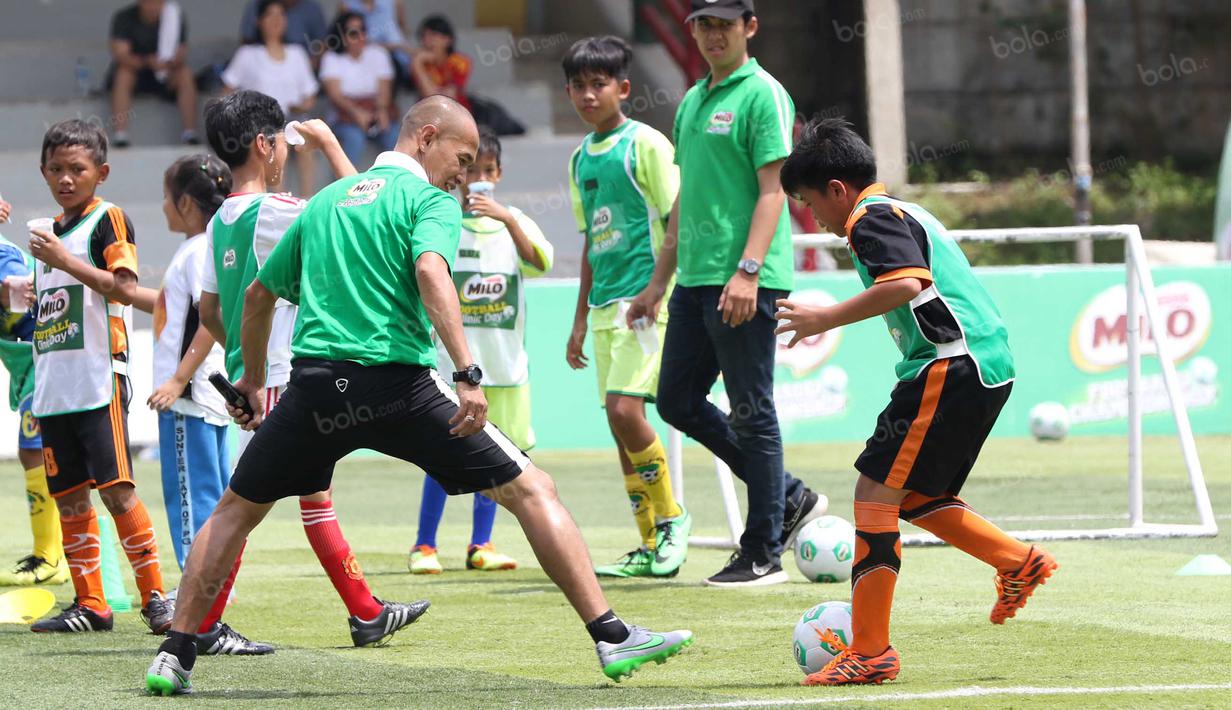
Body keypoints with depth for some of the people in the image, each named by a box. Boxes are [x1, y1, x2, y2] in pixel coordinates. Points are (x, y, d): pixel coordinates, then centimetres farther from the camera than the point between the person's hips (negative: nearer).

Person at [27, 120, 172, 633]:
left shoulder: (108, 219, -4)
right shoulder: (52, 229, 20)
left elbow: (125, 288, -17)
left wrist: (65, 260, -22)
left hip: (98, 381, -8)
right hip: (52, 387, 8)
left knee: (116, 489, -12)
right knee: (69, 497, 6)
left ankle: (155, 595, -9)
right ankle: (89, 605, 11)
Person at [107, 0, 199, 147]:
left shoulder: (176, 16, -8)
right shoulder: (124, 17, -14)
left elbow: (182, 54, -10)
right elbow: (120, 54, -25)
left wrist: (170, 63, -33)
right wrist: (146, 62, -42)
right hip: (134, 69, -2)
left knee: (186, 75, -25)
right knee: (123, 75, -33)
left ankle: (190, 133, -26)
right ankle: (120, 135, -39)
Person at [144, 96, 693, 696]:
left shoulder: (325, 201, 24)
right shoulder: (430, 199, 4)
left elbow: (259, 293, 30)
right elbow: (430, 272, -17)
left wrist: (252, 380, 43)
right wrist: (468, 376, -24)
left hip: (314, 382, 5)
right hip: (397, 381, -5)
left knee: (236, 509, 24)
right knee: (530, 491, 3)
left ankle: (174, 657, 14)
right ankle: (612, 639, -3)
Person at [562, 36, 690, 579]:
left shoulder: (645, 144, -6)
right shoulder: (581, 158, 15)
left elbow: (676, 224, -9)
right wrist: (581, 320, 21)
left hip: (647, 299, -8)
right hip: (606, 304, 8)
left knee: (624, 408, -19)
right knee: (620, 423, 5)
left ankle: (670, 518, -1)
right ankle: (650, 547, 10)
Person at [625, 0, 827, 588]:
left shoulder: (762, 95, -7)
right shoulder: (692, 102, 18)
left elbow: (772, 191, -14)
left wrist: (747, 271, -23)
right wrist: (660, 281, 22)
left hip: (745, 282, -9)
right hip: (696, 278, 9)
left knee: (751, 411, -4)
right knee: (678, 401, 10)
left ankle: (763, 554, 2)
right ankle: (789, 497, 20)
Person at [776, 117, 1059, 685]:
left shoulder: (874, 218, -8)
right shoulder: (905, 212, 23)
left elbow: (906, 283, -25)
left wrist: (827, 318, -18)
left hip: (950, 368, -10)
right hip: (991, 366, 10)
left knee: (875, 495, -8)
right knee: (912, 498, 21)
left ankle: (870, 652, -9)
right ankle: (1019, 562, 20)